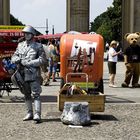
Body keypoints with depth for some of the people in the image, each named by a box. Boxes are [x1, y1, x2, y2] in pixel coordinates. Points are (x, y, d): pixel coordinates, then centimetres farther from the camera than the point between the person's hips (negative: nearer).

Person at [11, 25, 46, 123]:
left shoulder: (38, 46, -1)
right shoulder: (20, 45, 13)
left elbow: (42, 60, -10)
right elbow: (13, 58, 13)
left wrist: (28, 63, -15)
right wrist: (19, 60, -11)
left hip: (34, 75, -5)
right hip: (22, 74, 5)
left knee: (36, 95, -9)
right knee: (27, 95, 12)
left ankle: (37, 115, -11)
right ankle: (29, 113, 21)